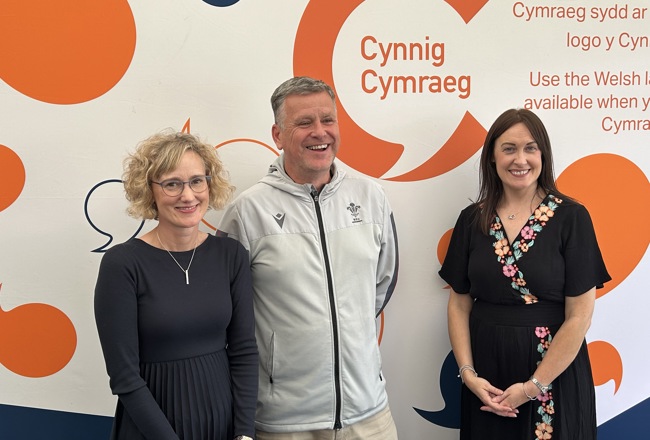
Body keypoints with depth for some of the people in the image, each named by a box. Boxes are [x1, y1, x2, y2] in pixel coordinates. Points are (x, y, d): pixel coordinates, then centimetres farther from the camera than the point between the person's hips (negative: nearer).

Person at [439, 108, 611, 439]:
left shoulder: (571, 217, -8)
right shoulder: (472, 220, 2)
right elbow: (459, 304, 5)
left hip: (554, 372, -3)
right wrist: (468, 373, -6)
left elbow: (579, 316, -10)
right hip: (486, 375, 3)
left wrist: (534, 386, -12)